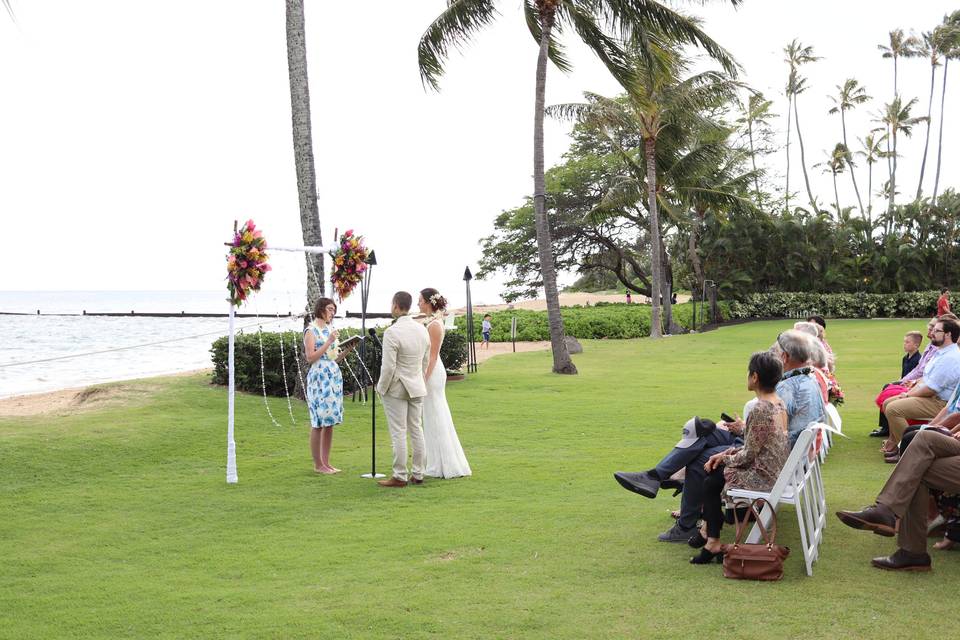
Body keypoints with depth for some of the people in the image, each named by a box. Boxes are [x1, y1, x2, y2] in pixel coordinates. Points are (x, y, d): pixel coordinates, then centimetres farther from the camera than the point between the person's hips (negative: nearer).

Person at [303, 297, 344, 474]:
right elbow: (310, 357, -14)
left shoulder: (330, 330, 16)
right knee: (319, 422, -4)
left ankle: (326, 462, 12)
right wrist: (329, 342, -16)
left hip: (334, 376, 8)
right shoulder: (311, 330, -5)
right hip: (319, 378, -8)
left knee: (330, 421, 7)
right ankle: (318, 464, 0)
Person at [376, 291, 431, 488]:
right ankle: (417, 474, 17)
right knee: (416, 430, 12)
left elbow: (388, 367, -20)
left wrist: (382, 388, -6)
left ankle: (400, 476, 3)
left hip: (396, 388, -7)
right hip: (417, 387, 7)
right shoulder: (422, 329, 2)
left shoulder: (392, 332, -20)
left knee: (398, 433, -1)